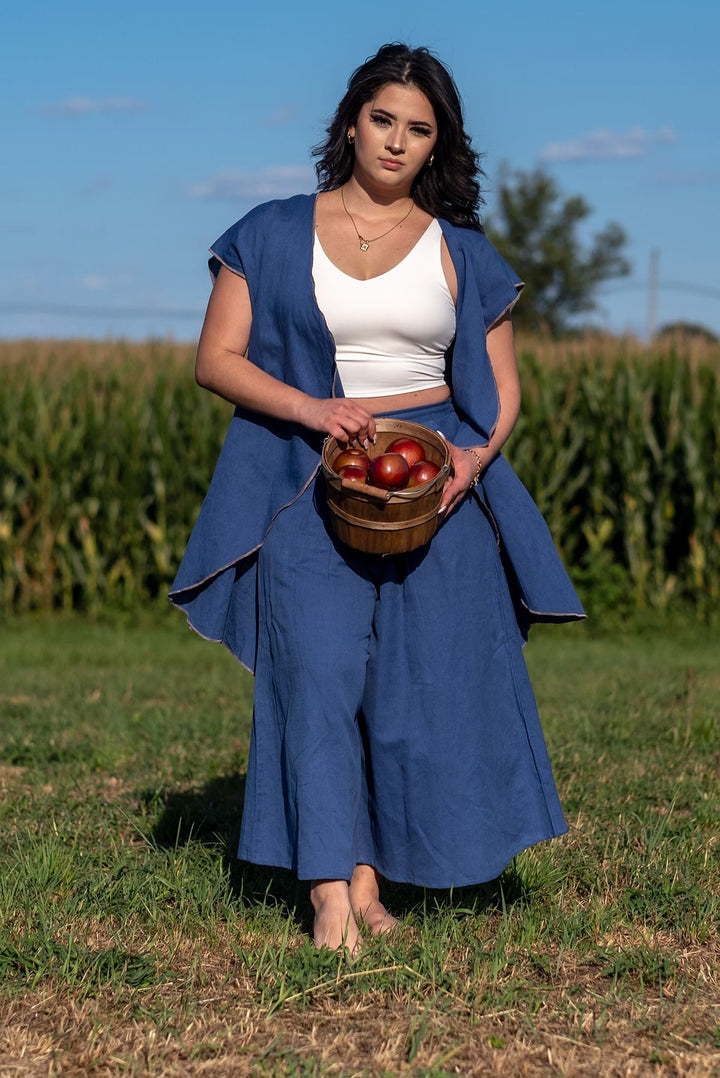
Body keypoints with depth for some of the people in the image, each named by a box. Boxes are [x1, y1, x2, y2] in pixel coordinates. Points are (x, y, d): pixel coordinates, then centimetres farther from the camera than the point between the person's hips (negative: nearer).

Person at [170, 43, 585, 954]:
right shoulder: (273, 236, 7)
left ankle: (368, 881, 6)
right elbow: (216, 359, 2)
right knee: (319, 672, -12)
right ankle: (331, 896, -13)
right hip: (309, 477, -1)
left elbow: (502, 386, 11)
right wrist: (310, 409, -14)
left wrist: (478, 454, -10)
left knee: (424, 679, -4)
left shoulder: (461, 253, 11)